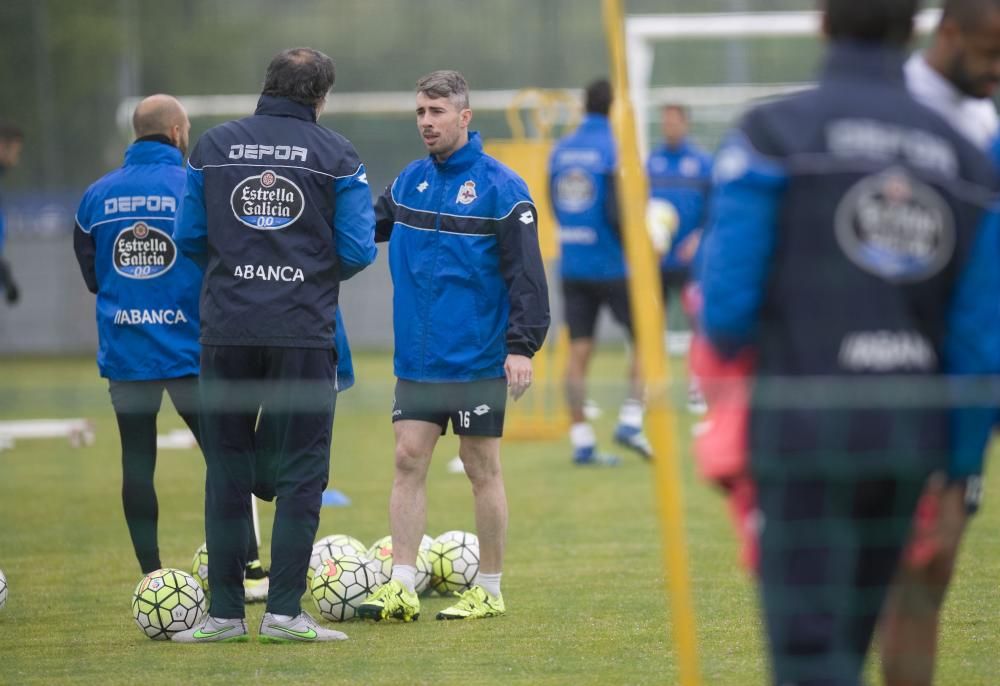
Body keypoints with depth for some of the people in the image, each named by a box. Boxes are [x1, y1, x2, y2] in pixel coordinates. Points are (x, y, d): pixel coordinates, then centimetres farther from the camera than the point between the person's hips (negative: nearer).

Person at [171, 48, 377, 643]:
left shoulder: (213, 147, 5)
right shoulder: (336, 155, -2)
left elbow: (190, 238, 6)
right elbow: (358, 251, -4)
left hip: (227, 330, 2)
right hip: (304, 333, -2)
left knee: (226, 471, 10)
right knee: (301, 472, 4)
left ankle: (225, 612, 9)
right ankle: (284, 612, -1)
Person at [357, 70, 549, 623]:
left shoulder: (499, 188, -9)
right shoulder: (410, 181, 8)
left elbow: (526, 272, -11)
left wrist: (523, 345, -17)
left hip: (477, 360, -5)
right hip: (416, 359, 5)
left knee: (482, 470, 3)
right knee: (409, 461, -1)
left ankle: (489, 591, 12)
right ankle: (400, 587, -1)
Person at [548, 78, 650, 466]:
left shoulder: (561, 151, 8)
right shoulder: (615, 150, -11)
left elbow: (555, 206, 13)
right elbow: (617, 213, -18)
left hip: (572, 268, 5)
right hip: (612, 267, -5)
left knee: (579, 351, 4)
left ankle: (581, 441, 2)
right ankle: (630, 421, -3)